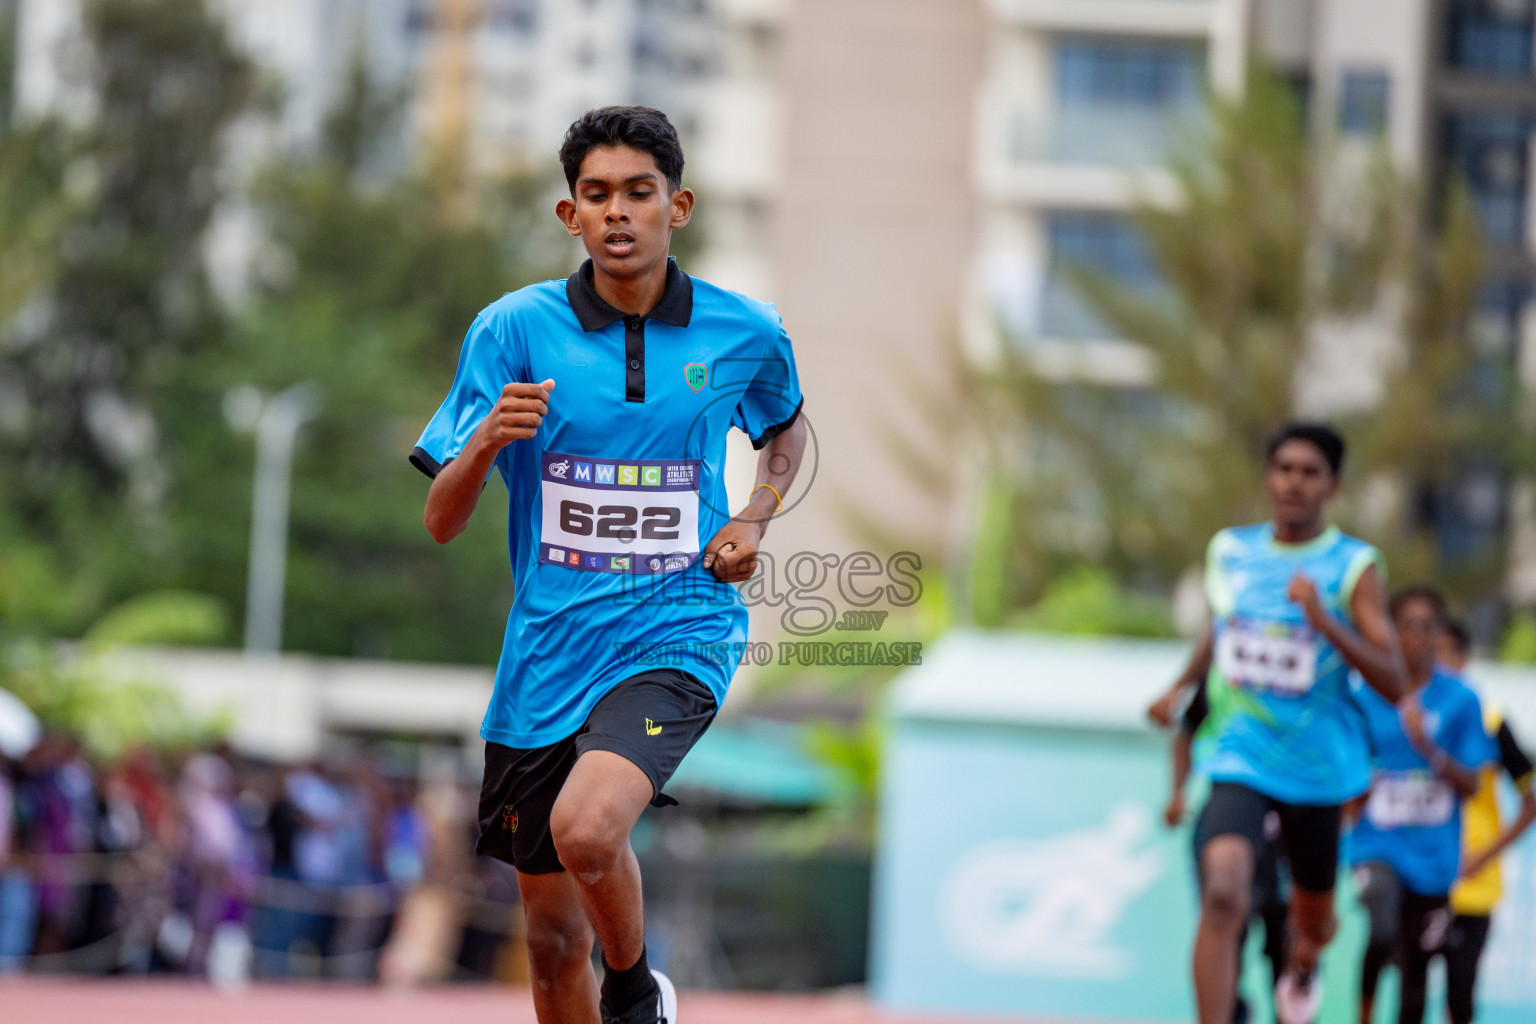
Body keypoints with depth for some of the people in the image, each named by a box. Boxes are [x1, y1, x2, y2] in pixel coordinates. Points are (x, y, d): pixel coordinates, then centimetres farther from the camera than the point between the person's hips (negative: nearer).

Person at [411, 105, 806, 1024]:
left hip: (678, 630, -2)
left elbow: (787, 428, 24)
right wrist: (485, 442, -22)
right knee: (554, 937, 8)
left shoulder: (746, 334, -1)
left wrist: (757, 517, 4)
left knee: (584, 828, -29)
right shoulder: (513, 329, -3)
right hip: (548, 650, 2)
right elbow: (442, 524, -2)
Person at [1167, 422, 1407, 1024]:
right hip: (1239, 759, 0)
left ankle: (1300, 971, 57)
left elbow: (1393, 683, -17)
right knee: (1224, 897, -24)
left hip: (1317, 770, 0)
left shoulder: (1353, 566, -10)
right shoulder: (1229, 551, 2)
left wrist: (1326, 623, -28)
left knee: (1313, 923, 18)